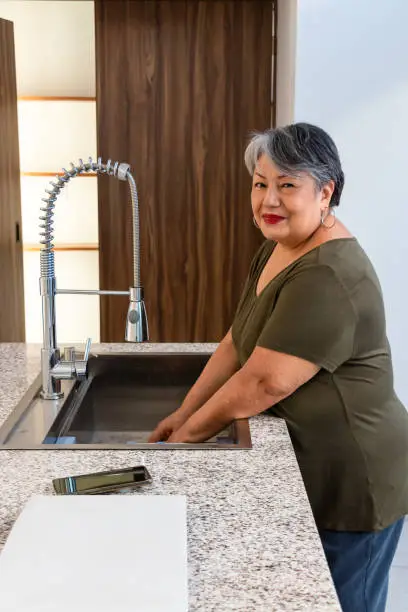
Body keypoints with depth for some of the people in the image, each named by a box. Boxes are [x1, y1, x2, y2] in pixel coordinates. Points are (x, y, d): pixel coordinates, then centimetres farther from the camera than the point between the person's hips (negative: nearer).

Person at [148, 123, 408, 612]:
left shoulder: (329, 278, -26)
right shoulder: (277, 248, 5)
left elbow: (265, 383, -27)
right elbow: (238, 341, 8)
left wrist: (188, 434, -14)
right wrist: (183, 414, 2)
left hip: (351, 483, -9)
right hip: (305, 468, 9)